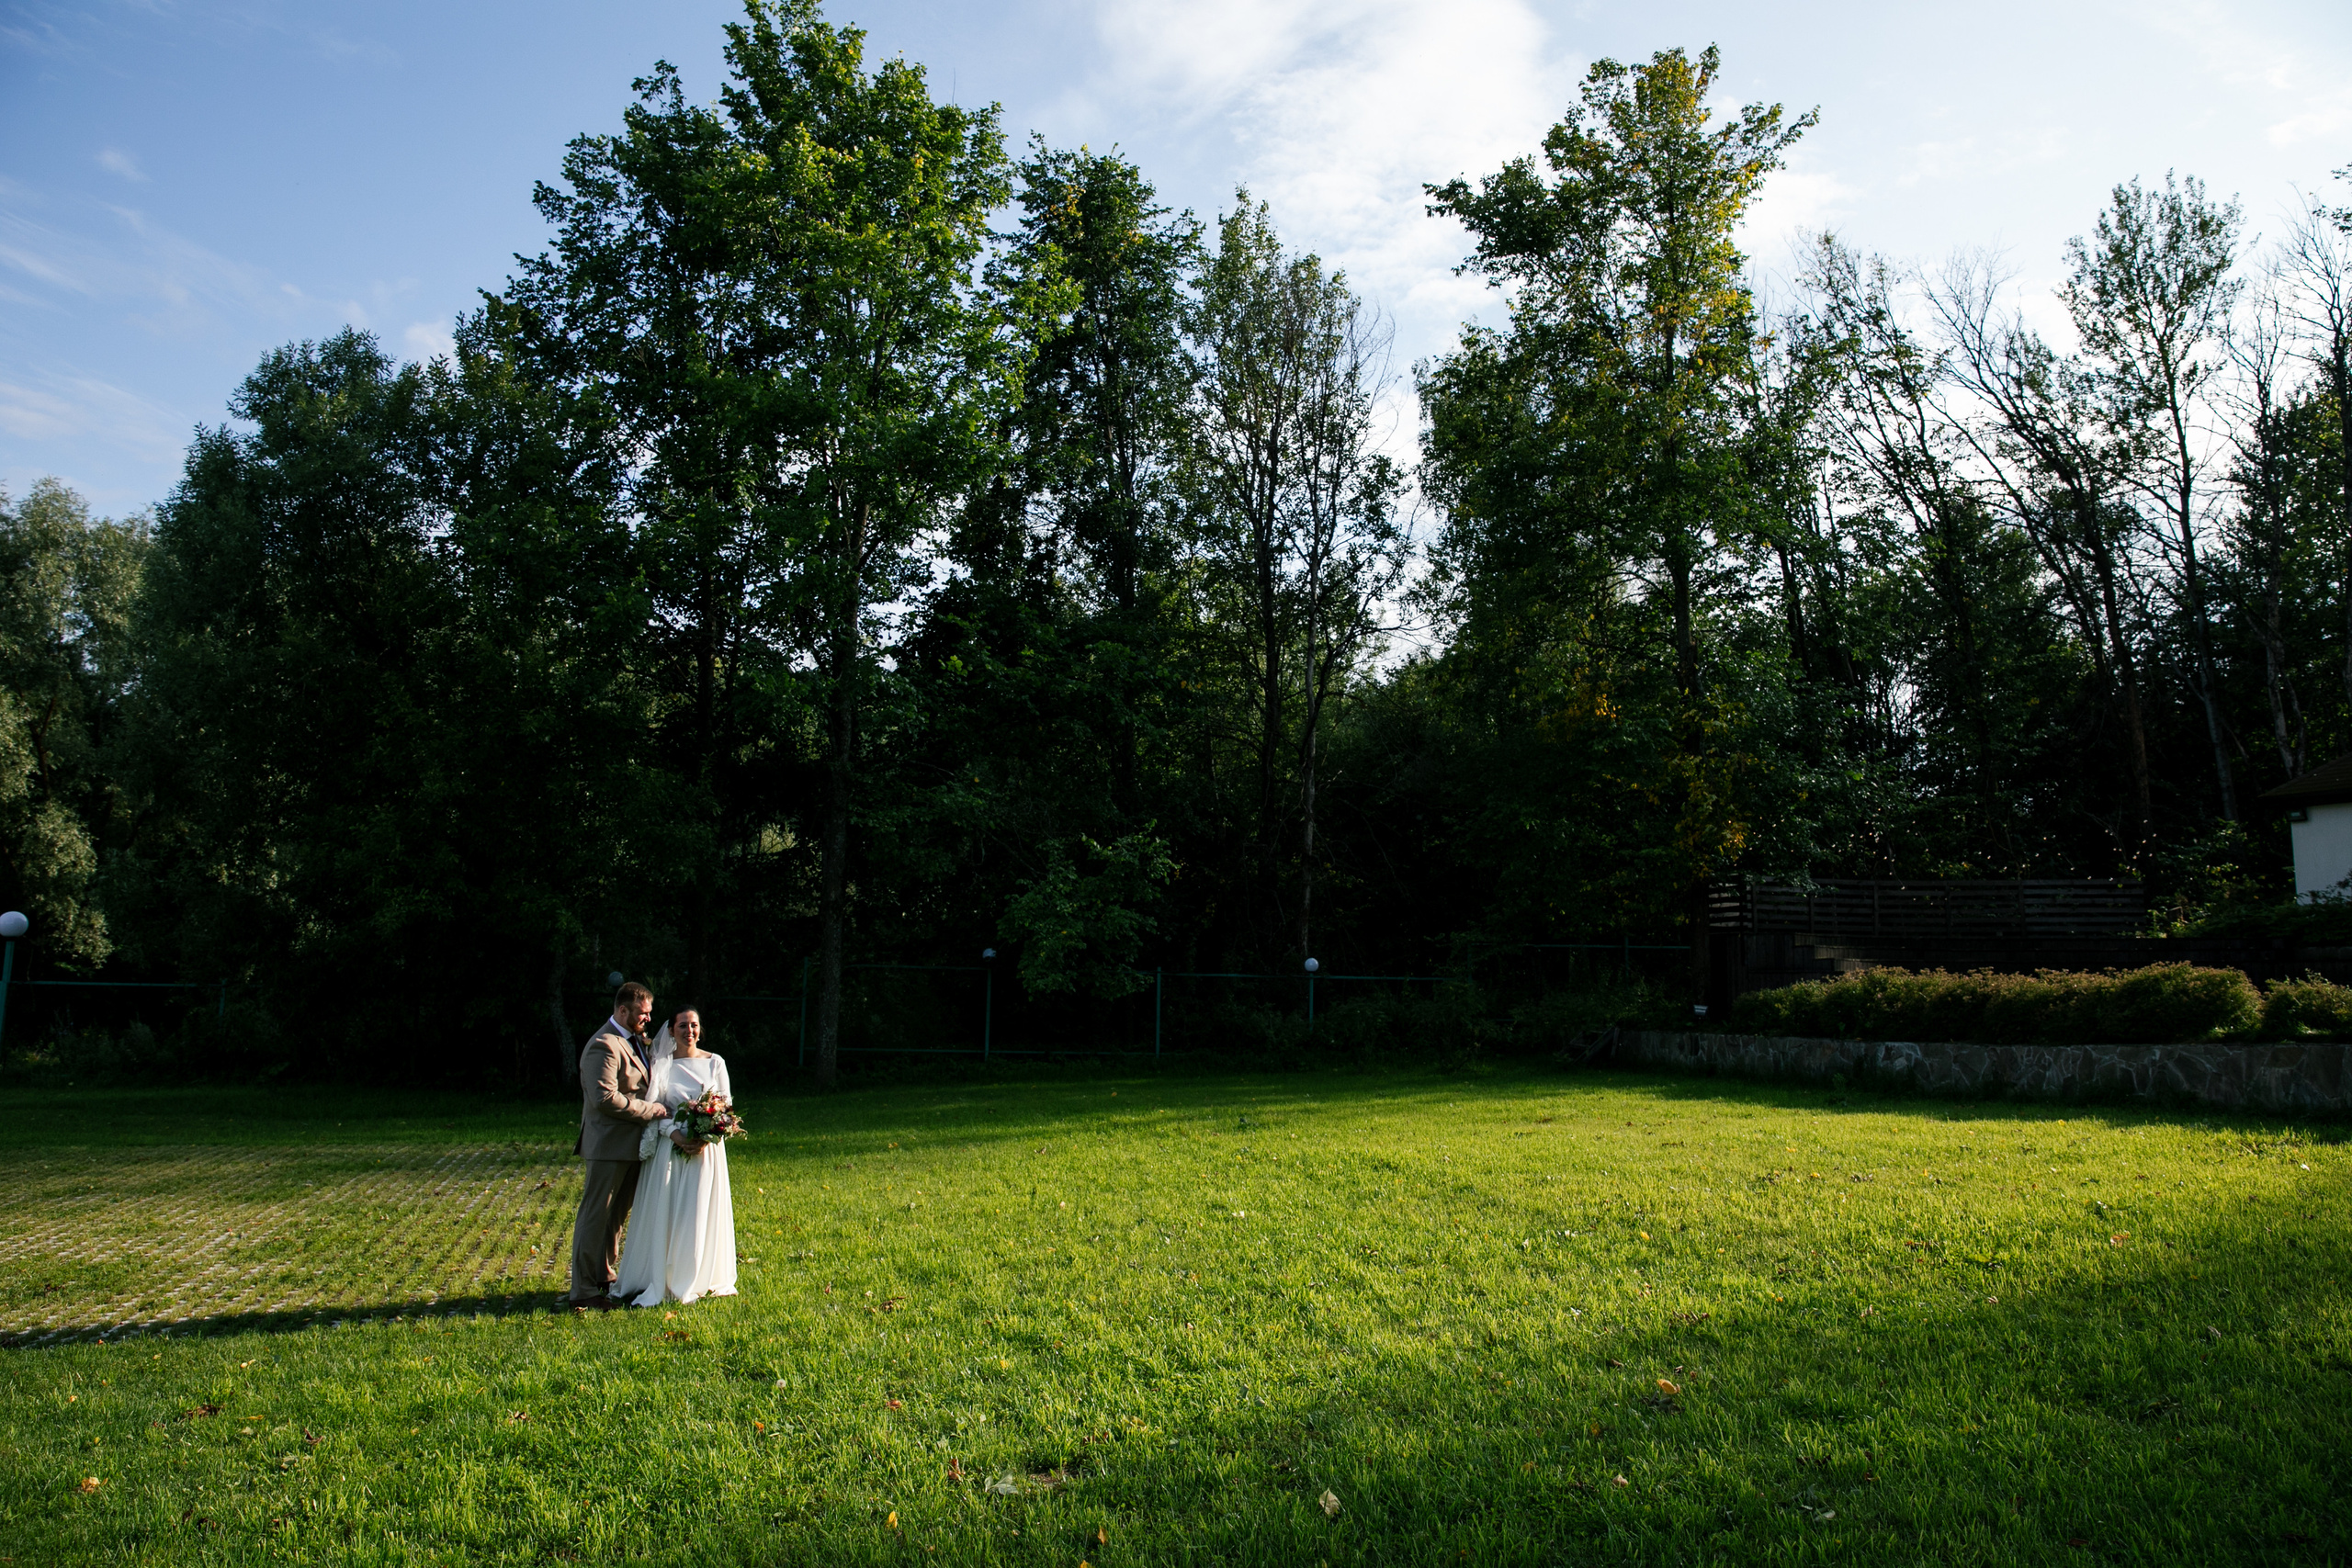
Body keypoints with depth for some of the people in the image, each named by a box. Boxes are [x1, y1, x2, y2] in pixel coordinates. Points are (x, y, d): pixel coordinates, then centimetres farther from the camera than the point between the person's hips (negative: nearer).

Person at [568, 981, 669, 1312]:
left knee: (617, 1215, 17)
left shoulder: (634, 1041, 15)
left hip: (630, 1145, 10)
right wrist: (652, 1109, -19)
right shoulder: (604, 1046, -17)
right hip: (608, 1146, -10)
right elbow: (605, 1098, -25)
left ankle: (606, 1276, 29)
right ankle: (584, 1291, 2)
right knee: (595, 1216, -3)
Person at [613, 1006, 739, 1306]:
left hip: (707, 1148, 0)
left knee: (702, 1213, 2)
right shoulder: (662, 1064, 3)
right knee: (666, 1214, 0)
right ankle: (663, 1280, 9)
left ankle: (698, 1279, 13)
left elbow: (726, 1104, 3)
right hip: (670, 1149, 0)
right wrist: (676, 1134, -18)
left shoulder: (715, 1062, 4)